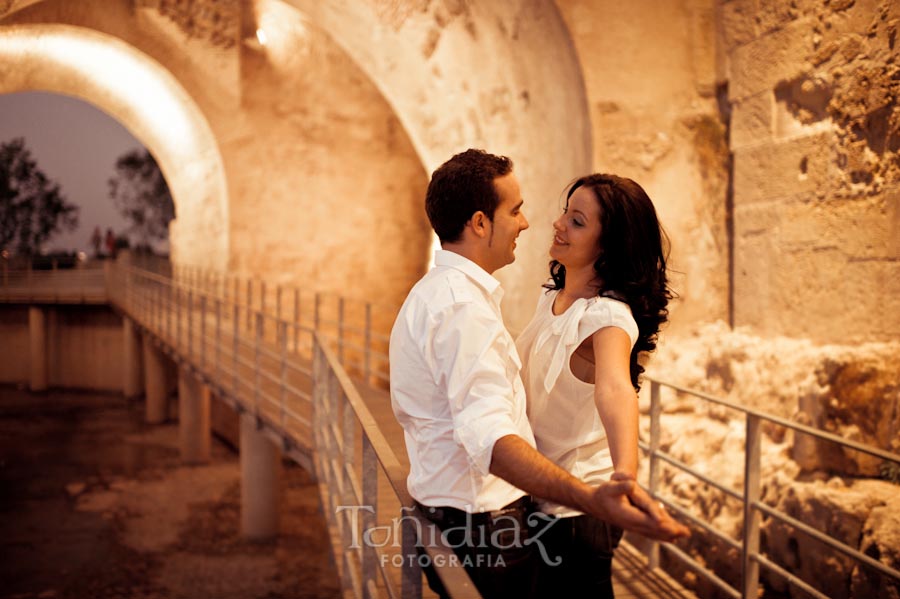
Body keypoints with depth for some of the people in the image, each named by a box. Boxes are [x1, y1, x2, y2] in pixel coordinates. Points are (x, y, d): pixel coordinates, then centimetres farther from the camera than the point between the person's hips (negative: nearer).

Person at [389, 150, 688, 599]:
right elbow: (489, 437, -36)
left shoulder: (429, 293, 11)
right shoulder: (464, 306, -23)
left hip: (439, 511, 10)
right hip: (483, 527, -10)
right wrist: (591, 500, -50)